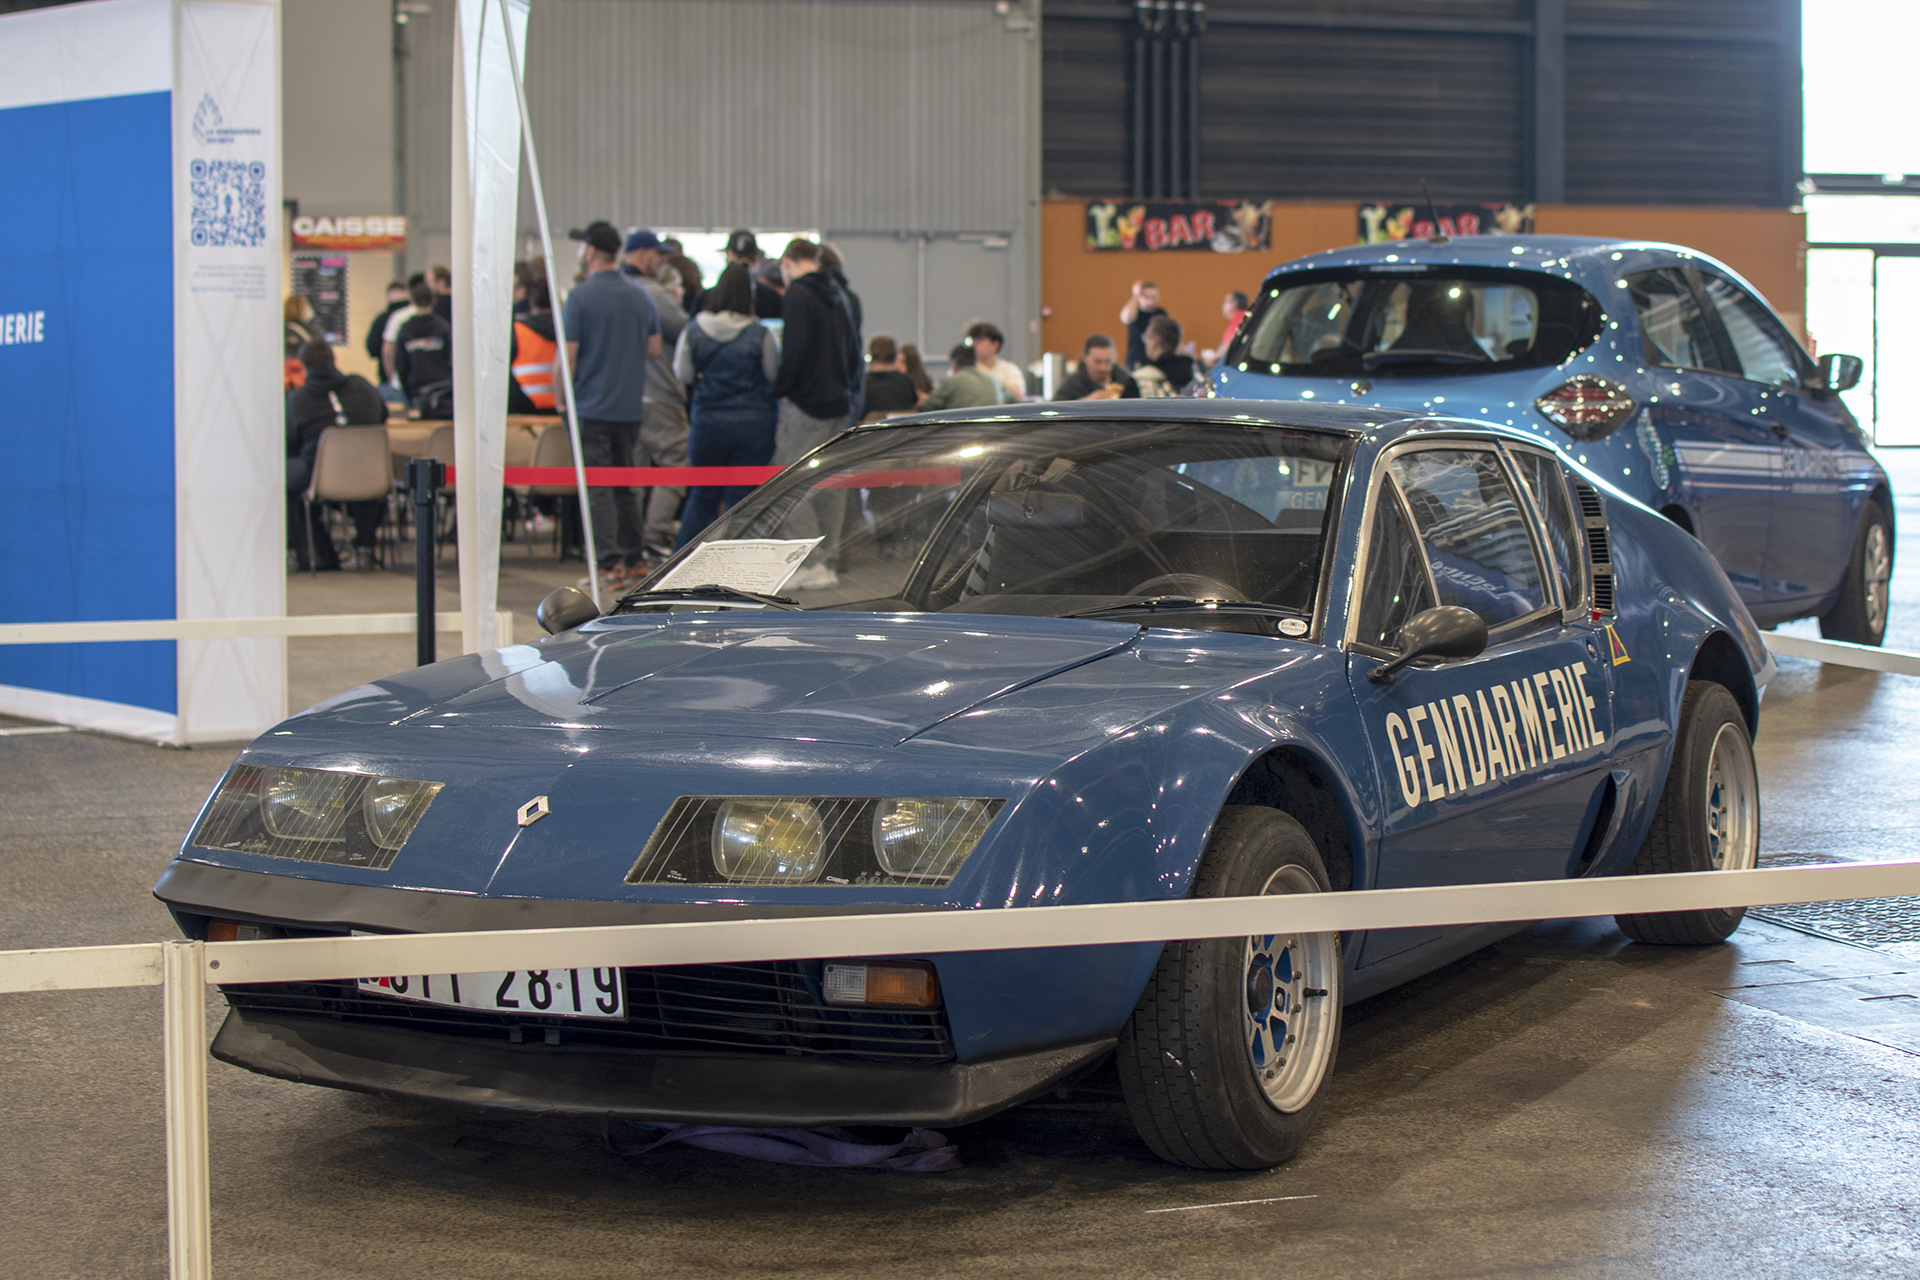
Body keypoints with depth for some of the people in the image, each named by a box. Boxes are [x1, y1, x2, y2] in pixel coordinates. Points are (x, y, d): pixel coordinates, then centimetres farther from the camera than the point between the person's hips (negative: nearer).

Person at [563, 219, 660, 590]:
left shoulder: (580, 297, -11)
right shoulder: (641, 297, 7)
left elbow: (568, 354, -14)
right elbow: (654, 348, 13)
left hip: (592, 406, -6)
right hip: (631, 405, 6)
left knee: (598, 488, -4)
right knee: (624, 484, 17)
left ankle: (609, 565, -8)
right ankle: (634, 558, 21)